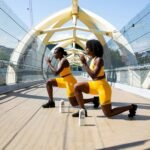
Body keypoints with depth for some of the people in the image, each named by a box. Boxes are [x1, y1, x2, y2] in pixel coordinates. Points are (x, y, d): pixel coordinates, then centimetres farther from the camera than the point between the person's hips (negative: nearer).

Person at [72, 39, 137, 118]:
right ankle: (83, 110, 9)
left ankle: (131, 107, 16)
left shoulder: (99, 60, -21)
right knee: (77, 87, 4)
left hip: (103, 87, -9)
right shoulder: (93, 59, 5)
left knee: (108, 114, 0)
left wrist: (84, 63, -26)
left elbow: (93, 75, -30)